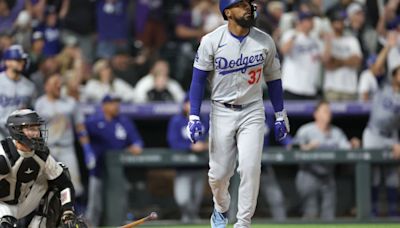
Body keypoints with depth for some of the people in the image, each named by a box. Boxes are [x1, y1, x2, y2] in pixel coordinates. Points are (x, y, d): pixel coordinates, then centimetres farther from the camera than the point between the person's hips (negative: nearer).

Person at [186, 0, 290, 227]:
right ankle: (221, 209, 34)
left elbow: (273, 78, 9)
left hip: (252, 113, 1)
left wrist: (281, 116, 9)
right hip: (222, 113, -1)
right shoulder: (211, 41, -8)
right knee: (219, 173, 4)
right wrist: (194, 117, -11)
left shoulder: (265, 42, -2)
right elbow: (198, 79, -4)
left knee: (250, 169, -12)